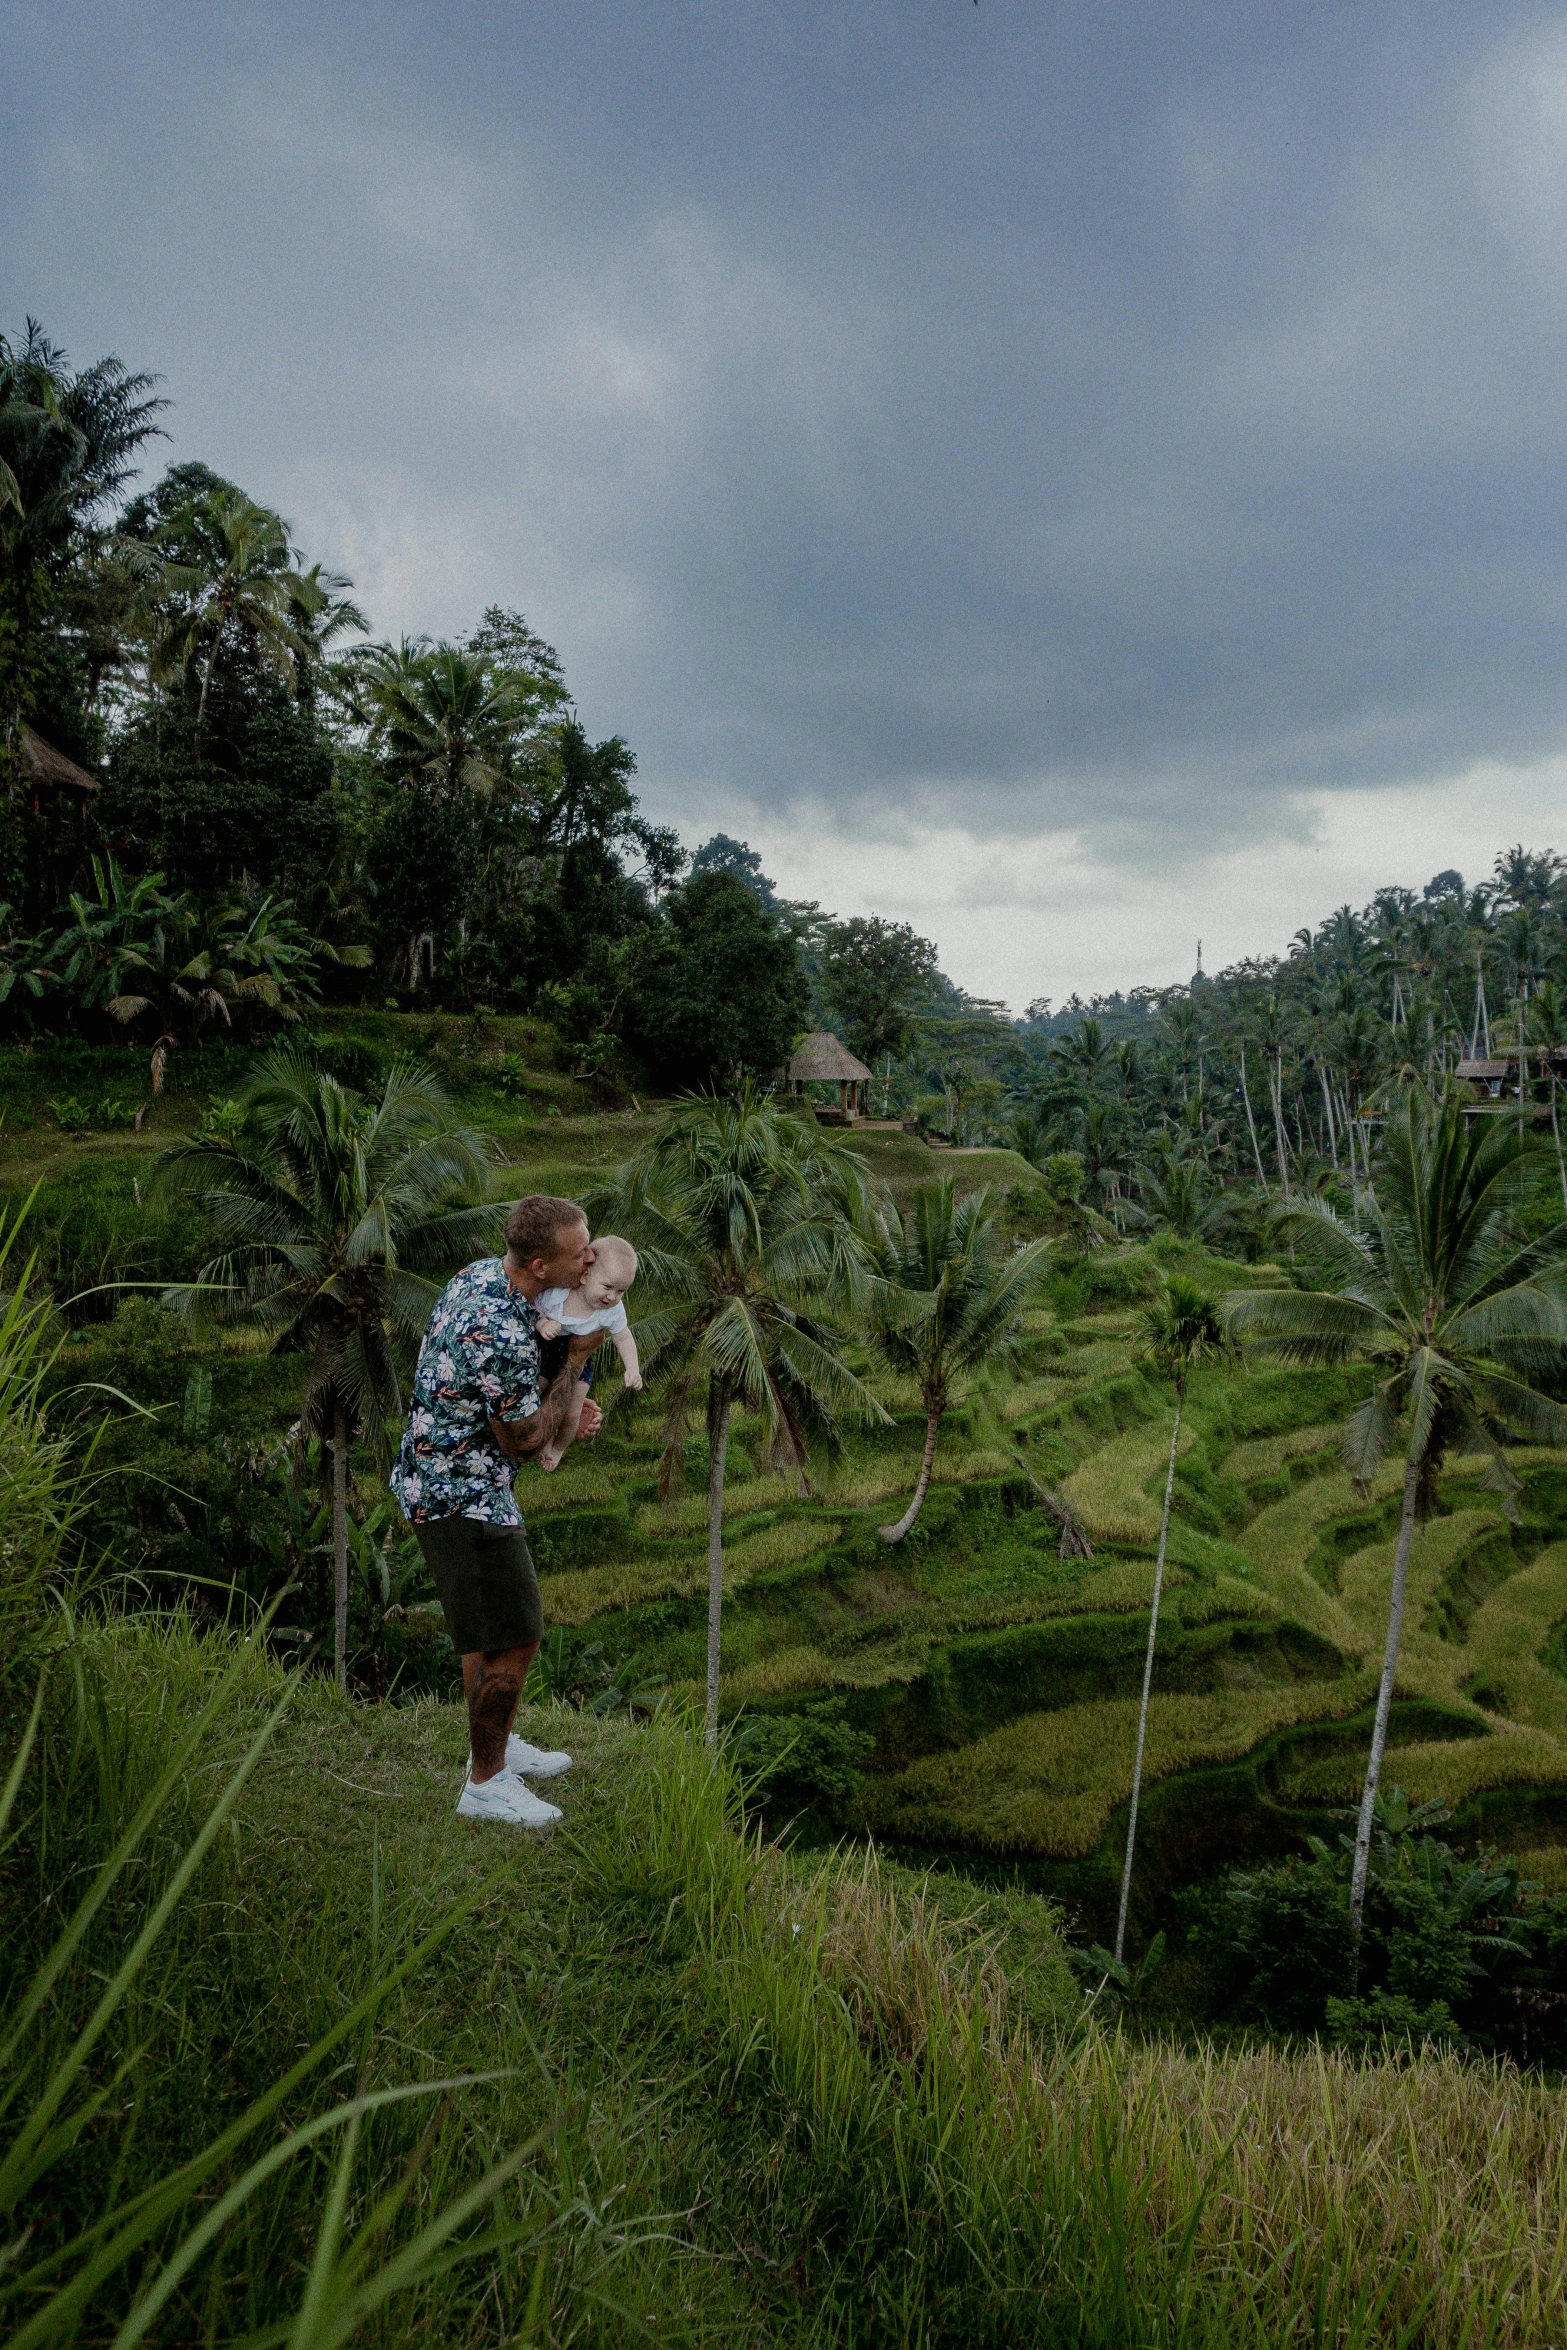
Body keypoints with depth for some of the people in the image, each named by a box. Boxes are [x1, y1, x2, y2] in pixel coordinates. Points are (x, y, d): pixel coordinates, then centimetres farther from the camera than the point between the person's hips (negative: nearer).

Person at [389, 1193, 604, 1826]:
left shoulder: (481, 1272, -2)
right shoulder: (503, 1338, -32)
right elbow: (523, 1443, -18)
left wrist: (564, 1409, 2)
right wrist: (577, 1358, -14)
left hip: (439, 1479, 10)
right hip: (461, 1497, -10)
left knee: (489, 1629, 23)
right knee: (514, 1639, 1)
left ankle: (494, 1746, 39)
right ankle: (484, 1785, 16)